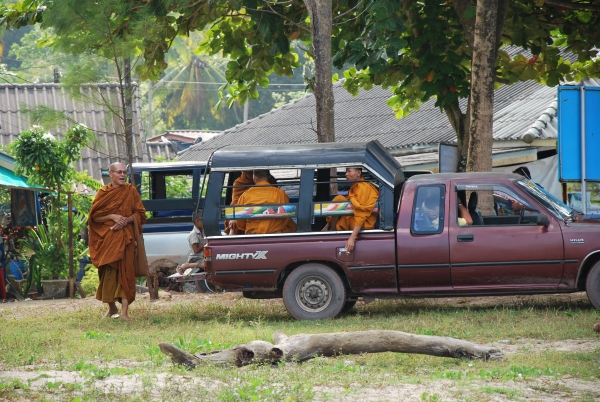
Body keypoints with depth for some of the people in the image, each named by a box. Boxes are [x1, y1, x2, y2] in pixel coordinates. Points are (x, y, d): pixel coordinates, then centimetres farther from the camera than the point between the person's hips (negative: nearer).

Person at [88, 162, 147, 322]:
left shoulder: (131, 191, 5)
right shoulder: (103, 193, 5)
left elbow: (140, 214, 5)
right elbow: (94, 216, 3)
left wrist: (126, 220, -13)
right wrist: (112, 216, -12)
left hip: (125, 236, -1)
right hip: (106, 237, 1)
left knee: (125, 271, -10)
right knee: (108, 272, 0)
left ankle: (124, 311, -15)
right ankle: (111, 307, 18)